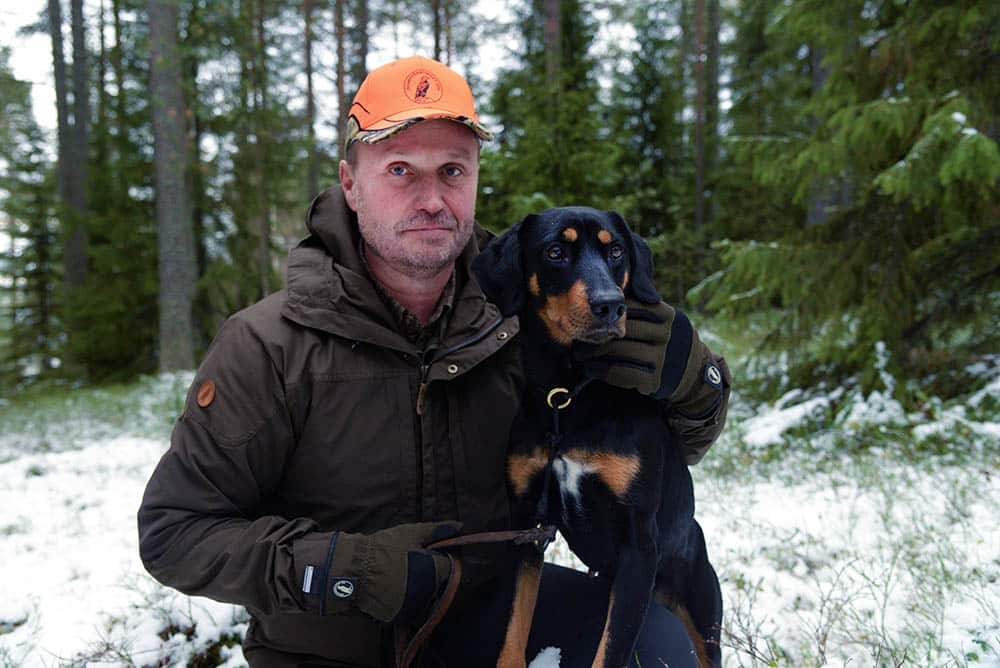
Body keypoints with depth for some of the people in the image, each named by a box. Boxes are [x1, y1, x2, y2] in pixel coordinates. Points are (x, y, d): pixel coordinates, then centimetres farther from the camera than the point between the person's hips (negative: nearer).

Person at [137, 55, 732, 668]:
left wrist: (691, 380, -23)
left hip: (488, 608, 1)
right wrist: (343, 570, -26)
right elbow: (173, 531, -14)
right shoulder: (270, 347, -18)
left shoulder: (518, 323, -10)